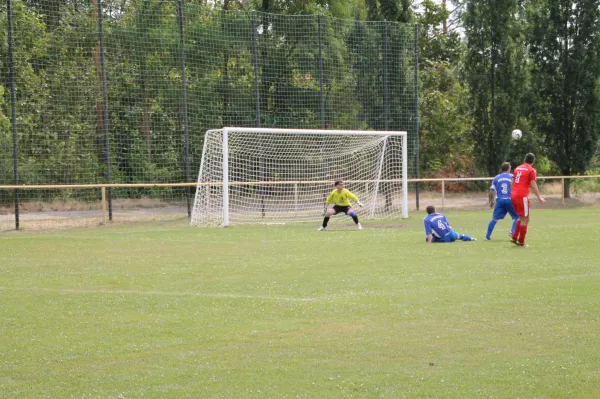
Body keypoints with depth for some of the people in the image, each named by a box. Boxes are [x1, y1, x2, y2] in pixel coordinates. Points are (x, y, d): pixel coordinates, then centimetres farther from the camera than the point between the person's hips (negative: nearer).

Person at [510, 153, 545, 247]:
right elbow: (533, 185, -11)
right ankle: (521, 241, 2)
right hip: (522, 196, -7)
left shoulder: (517, 168, 16)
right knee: (525, 219, 1)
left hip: (514, 195, 7)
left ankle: (514, 237, 14)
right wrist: (539, 198, -8)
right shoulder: (532, 170, -5)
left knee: (521, 218, 20)